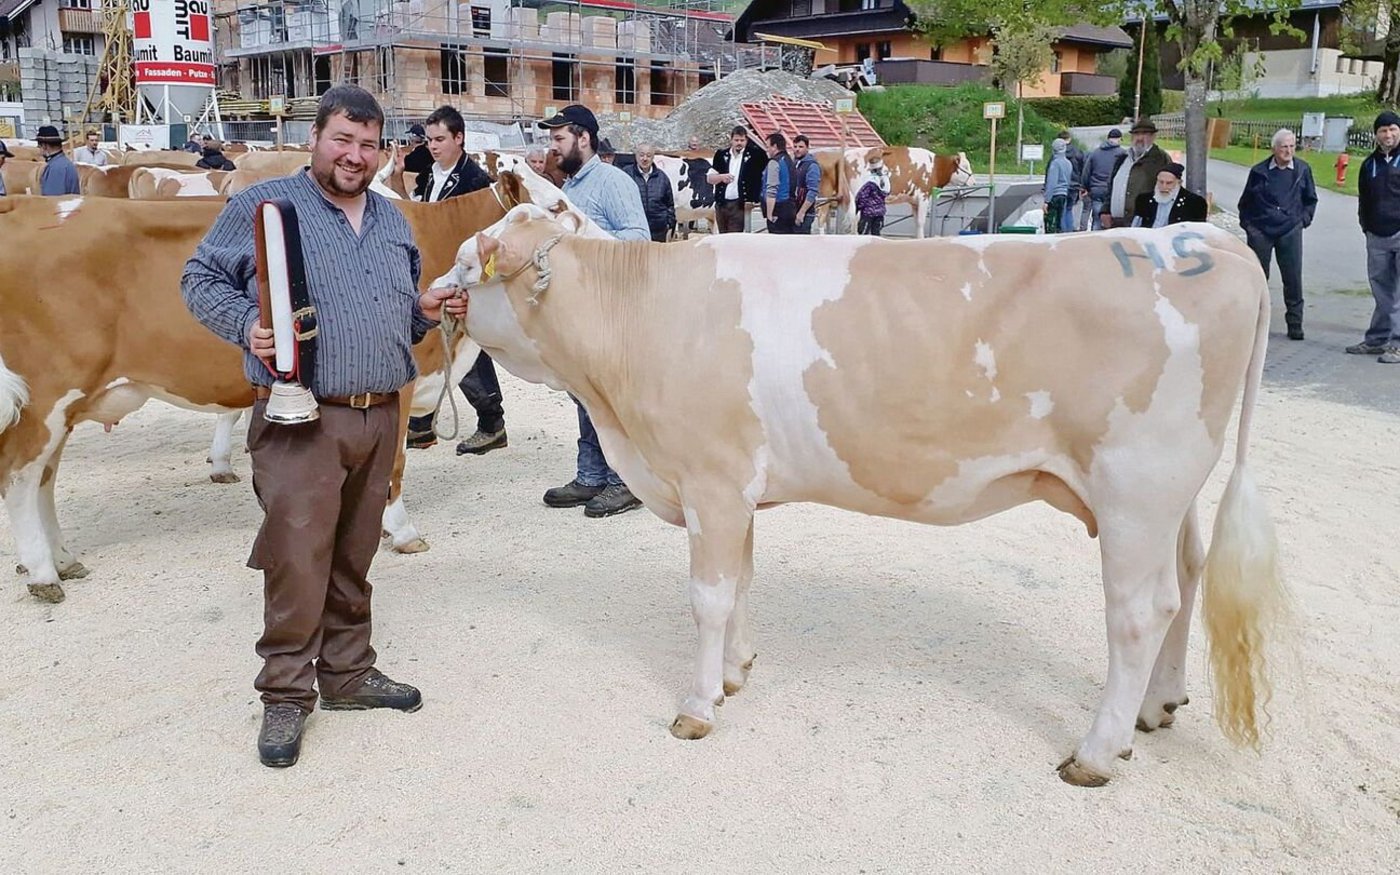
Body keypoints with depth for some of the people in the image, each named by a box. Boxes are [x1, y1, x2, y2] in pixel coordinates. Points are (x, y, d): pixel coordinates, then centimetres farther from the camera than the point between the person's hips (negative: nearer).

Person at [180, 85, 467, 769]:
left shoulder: (391, 220, 17)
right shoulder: (264, 204, -1)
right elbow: (200, 278, 1)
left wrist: (425, 310, 5)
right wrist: (247, 326, -16)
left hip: (380, 416, 6)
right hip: (299, 419, -5)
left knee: (353, 558, 14)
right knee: (297, 556, -6)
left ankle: (348, 673, 26)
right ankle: (286, 694, 8)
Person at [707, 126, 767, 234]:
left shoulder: (753, 154, 1)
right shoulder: (721, 155, 9)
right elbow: (709, 178, 8)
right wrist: (721, 177, -14)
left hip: (738, 205, -4)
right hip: (721, 204, 4)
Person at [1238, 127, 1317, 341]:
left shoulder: (1302, 170, 5)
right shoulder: (1259, 171, 1)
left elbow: (1311, 199, 17)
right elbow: (1245, 202, 12)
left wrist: (1304, 219, 6)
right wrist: (1247, 224, 3)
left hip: (1290, 231, 1)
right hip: (1260, 231, -1)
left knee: (1293, 279, -1)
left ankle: (1295, 324, 8)